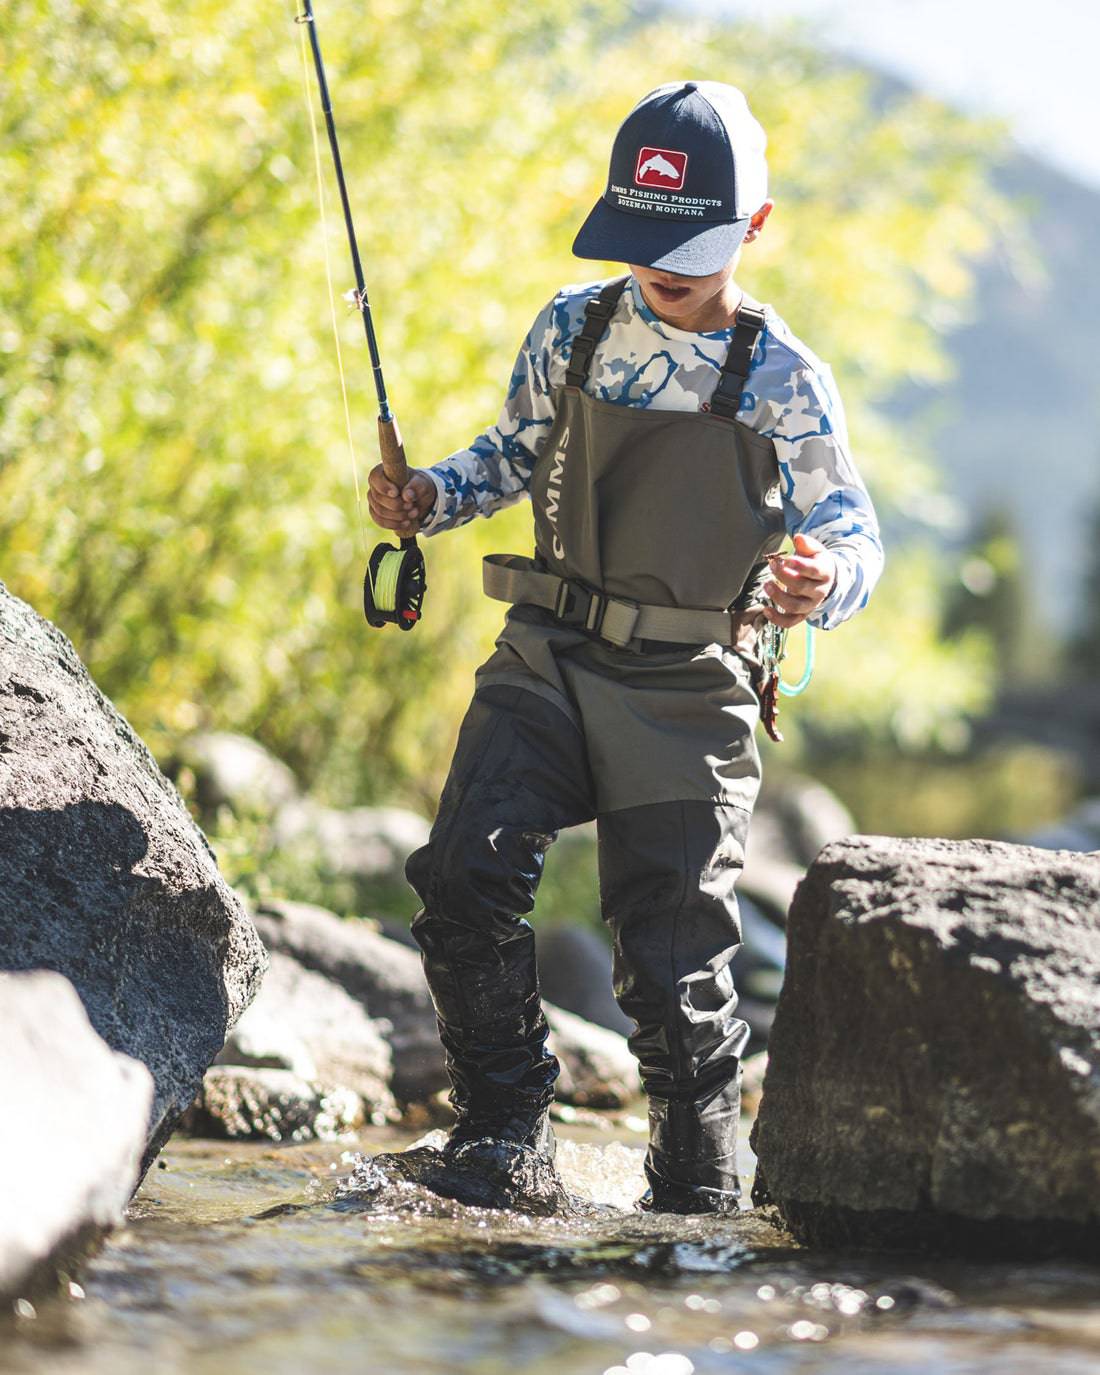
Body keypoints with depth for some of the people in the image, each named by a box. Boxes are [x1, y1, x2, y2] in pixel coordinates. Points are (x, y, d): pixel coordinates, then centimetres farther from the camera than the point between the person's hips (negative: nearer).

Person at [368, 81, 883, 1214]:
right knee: (463, 876, -16)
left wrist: (824, 585, -26)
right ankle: (505, 1127, 0)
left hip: (685, 696, -3)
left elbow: (855, 533, -3)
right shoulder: (571, 332, 4)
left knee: (670, 959, -4)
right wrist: (429, 498, 0)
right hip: (547, 662, 3)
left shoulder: (782, 381, -5)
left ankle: (697, 1190, 14)